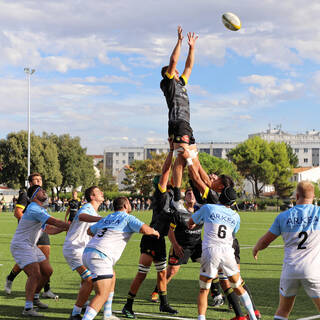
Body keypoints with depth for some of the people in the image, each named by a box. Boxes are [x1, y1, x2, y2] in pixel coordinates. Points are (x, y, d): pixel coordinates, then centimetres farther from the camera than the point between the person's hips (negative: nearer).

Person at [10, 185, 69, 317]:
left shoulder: (41, 210, 14)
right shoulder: (33, 209, -20)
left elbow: (49, 229, 17)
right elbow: (54, 221, -24)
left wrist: (64, 228, 3)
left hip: (30, 246, 10)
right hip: (20, 246, -10)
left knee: (47, 271, 14)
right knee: (35, 274, -23)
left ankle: (34, 298, 30)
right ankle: (28, 308, -23)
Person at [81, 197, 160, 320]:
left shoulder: (106, 219, 24)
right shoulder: (128, 218, 4)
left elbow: (89, 231, 39)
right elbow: (145, 229, -11)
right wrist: (155, 232, 12)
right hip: (100, 256, -9)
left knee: (111, 278, 30)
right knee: (102, 296, -13)